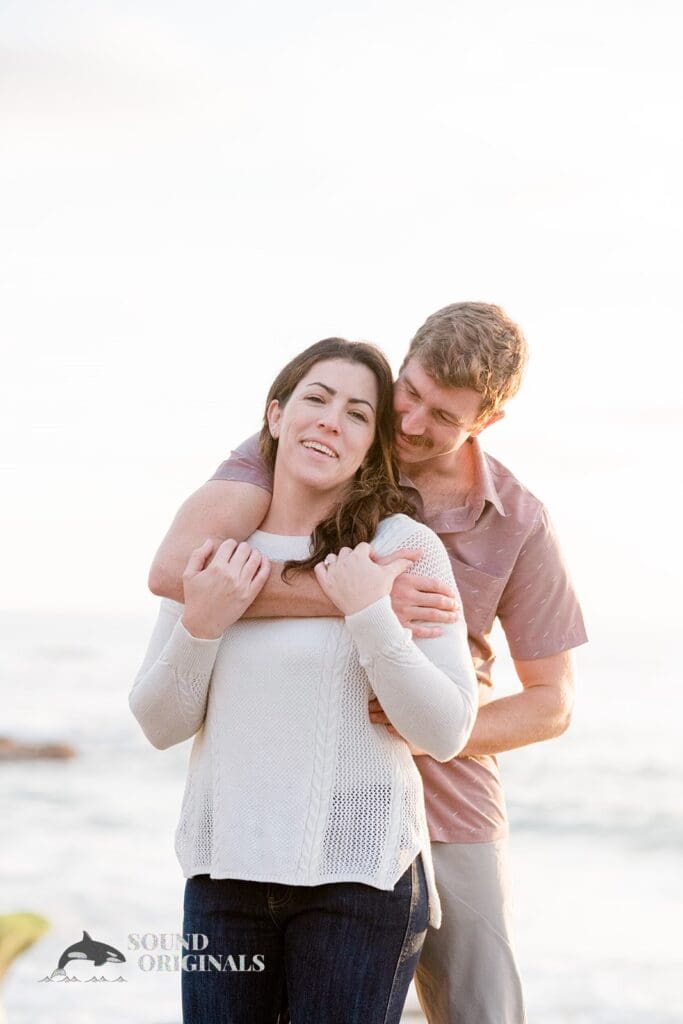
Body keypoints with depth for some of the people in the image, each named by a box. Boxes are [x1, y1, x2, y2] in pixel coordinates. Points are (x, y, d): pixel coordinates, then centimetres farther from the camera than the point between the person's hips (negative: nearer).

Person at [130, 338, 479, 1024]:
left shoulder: (405, 548, -5)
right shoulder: (212, 548, 6)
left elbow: (447, 734, -9)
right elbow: (160, 725, 8)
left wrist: (368, 614, -17)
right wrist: (199, 627, -8)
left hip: (357, 869, -3)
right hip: (225, 866, 3)